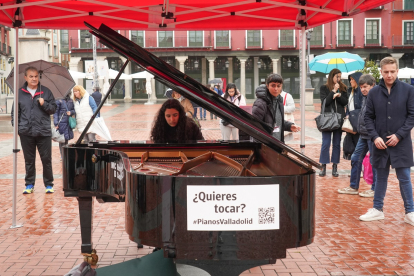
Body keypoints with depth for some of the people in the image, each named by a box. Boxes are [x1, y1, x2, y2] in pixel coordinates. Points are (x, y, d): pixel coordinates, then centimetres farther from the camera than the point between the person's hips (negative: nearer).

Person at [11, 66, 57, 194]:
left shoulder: (46, 91, 5)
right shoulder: (20, 93, 6)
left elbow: (53, 109, 6)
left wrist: (44, 104, -12)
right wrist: (16, 126, -1)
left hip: (44, 132, -1)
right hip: (26, 133, 1)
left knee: (46, 159, 2)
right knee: (29, 160, 9)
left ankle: (49, 184, 13)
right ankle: (29, 184, 20)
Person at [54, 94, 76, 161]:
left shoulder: (70, 101, 9)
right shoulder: (59, 101, -7)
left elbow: (74, 110, 17)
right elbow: (55, 113, -7)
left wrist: (71, 112, -7)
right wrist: (56, 124, -12)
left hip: (69, 123, 5)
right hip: (61, 122, -5)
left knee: (67, 139, 13)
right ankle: (62, 156, 7)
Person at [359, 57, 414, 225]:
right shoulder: (374, 92, 2)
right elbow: (368, 117, 5)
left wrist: (399, 135, -11)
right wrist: (375, 137, -8)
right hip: (380, 143, 2)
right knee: (381, 177, 13)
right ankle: (377, 209, 24)